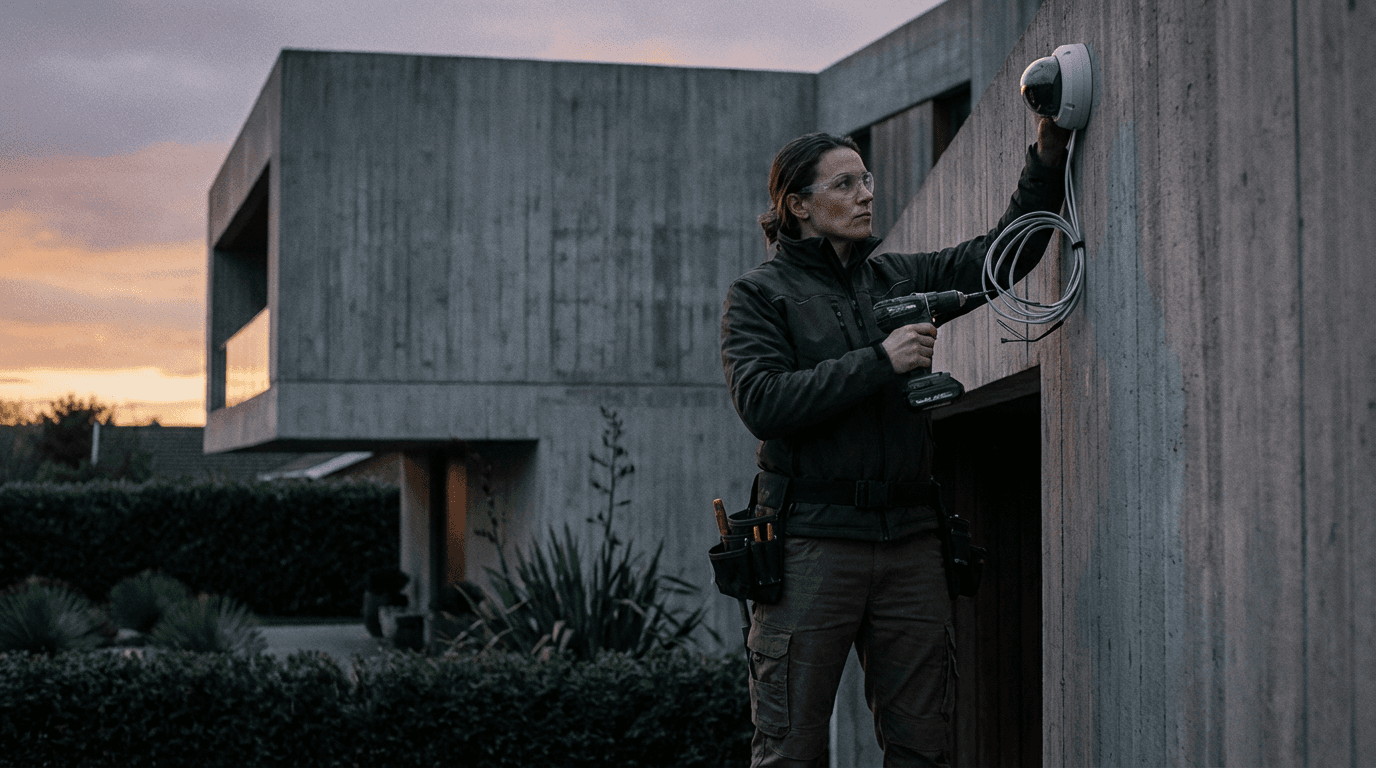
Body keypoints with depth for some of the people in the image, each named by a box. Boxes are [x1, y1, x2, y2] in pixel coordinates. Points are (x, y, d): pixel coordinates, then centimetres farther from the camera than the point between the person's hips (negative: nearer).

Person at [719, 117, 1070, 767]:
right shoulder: (757, 295, 3)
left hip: (910, 542, 5)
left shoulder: (897, 277, 17)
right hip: (812, 541, -4)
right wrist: (879, 362, -14)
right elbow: (762, 403, -12)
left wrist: (1048, 160, -3)